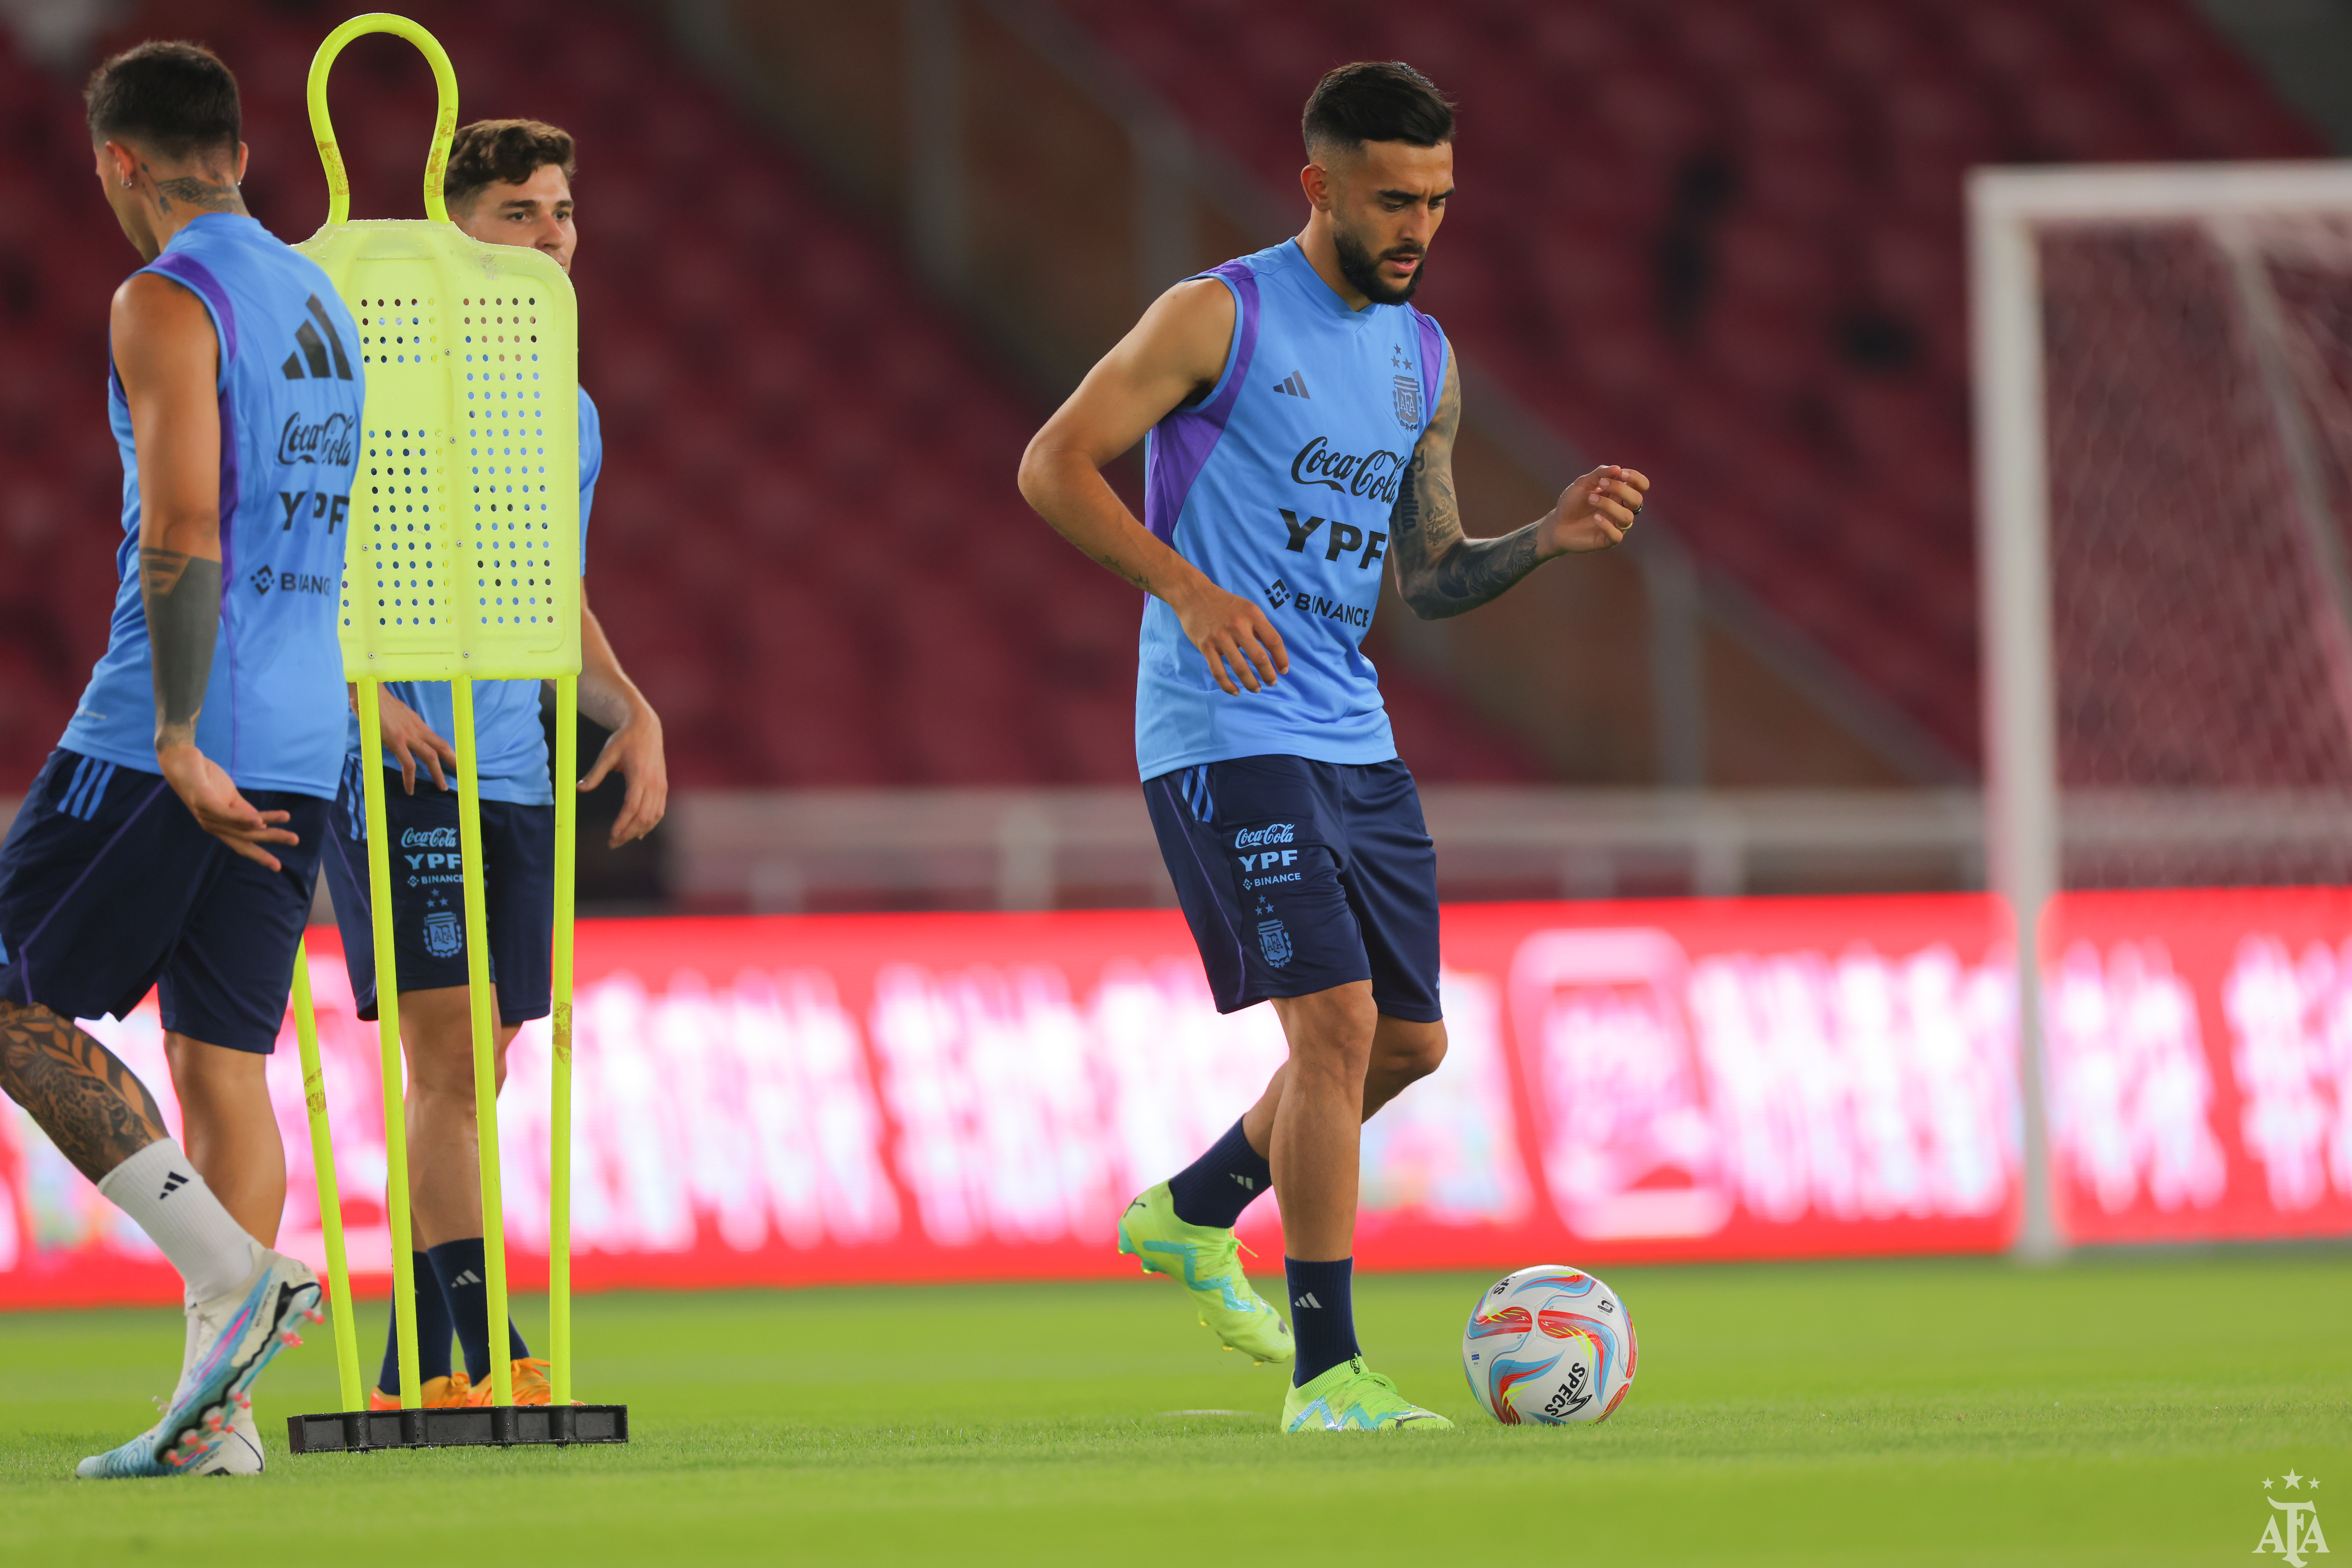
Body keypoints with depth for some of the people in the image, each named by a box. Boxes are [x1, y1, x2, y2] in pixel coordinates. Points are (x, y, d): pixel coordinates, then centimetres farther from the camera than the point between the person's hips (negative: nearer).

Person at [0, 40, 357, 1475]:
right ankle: (219, 1405, 1)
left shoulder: (169, 301, -9)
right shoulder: (322, 304, 18)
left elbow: (184, 532, -19)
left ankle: (233, 1273, -12)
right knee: (222, 1057, 7)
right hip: (301, 748, 8)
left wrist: (178, 743, -20)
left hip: (175, 738, -8)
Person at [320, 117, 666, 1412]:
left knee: (473, 1073, 7)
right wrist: (358, 685, -22)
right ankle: (486, 1349, -18)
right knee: (443, 1055, -14)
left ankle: (414, 1369, 13)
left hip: (517, 769, 7)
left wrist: (631, 710, 9)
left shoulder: (568, 414, 16)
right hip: (394, 761, -7)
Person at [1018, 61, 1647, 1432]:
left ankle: (1191, 1218, 35)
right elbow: (1054, 465, -11)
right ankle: (1326, 1373, -12)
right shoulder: (1220, 317, -8)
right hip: (1226, 736, -8)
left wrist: (1549, 541, -2)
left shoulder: (1425, 360, 13)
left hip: (1355, 738, 8)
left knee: (1411, 1039, 13)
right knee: (1337, 1021, -16)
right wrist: (1188, 589, -22)